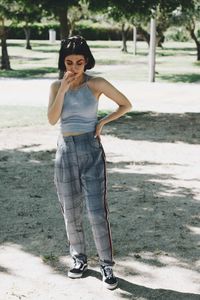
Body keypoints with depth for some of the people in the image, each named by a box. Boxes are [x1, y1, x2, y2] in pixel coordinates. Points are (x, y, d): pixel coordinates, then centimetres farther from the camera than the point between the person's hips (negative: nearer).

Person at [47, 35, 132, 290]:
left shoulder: (97, 84, -4)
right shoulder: (56, 86, 3)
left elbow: (126, 105, 4)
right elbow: (52, 119, -10)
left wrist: (103, 122, -6)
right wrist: (63, 89, -17)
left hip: (91, 150, -3)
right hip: (66, 150, 3)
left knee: (97, 210, -6)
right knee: (70, 211, 10)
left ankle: (106, 265, 5)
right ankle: (79, 258, 26)